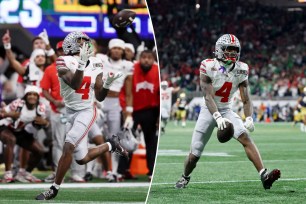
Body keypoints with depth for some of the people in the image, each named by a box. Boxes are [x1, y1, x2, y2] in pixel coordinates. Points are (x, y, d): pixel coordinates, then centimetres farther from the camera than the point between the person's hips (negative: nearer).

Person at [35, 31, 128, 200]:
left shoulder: (95, 64, 1)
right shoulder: (65, 62, -10)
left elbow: (100, 97, 5)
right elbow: (74, 85, -27)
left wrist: (107, 84, -14)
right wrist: (82, 63, -37)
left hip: (86, 112, 0)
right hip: (70, 112, 0)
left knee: (68, 148, -18)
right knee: (82, 159, 7)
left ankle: (54, 189, -3)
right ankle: (111, 145, 36)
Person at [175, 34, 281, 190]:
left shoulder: (240, 70, -7)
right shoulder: (209, 67, -19)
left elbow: (246, 100, -7)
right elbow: (208, 97, -26)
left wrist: (249, 118, -26)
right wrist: (218, 118, -41)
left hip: (226, 111, 2)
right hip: (209, 111, -2)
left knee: (246, 137, -23)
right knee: (194, 154, 1)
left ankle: (264, 175, -33)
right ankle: (185, 177, 33)